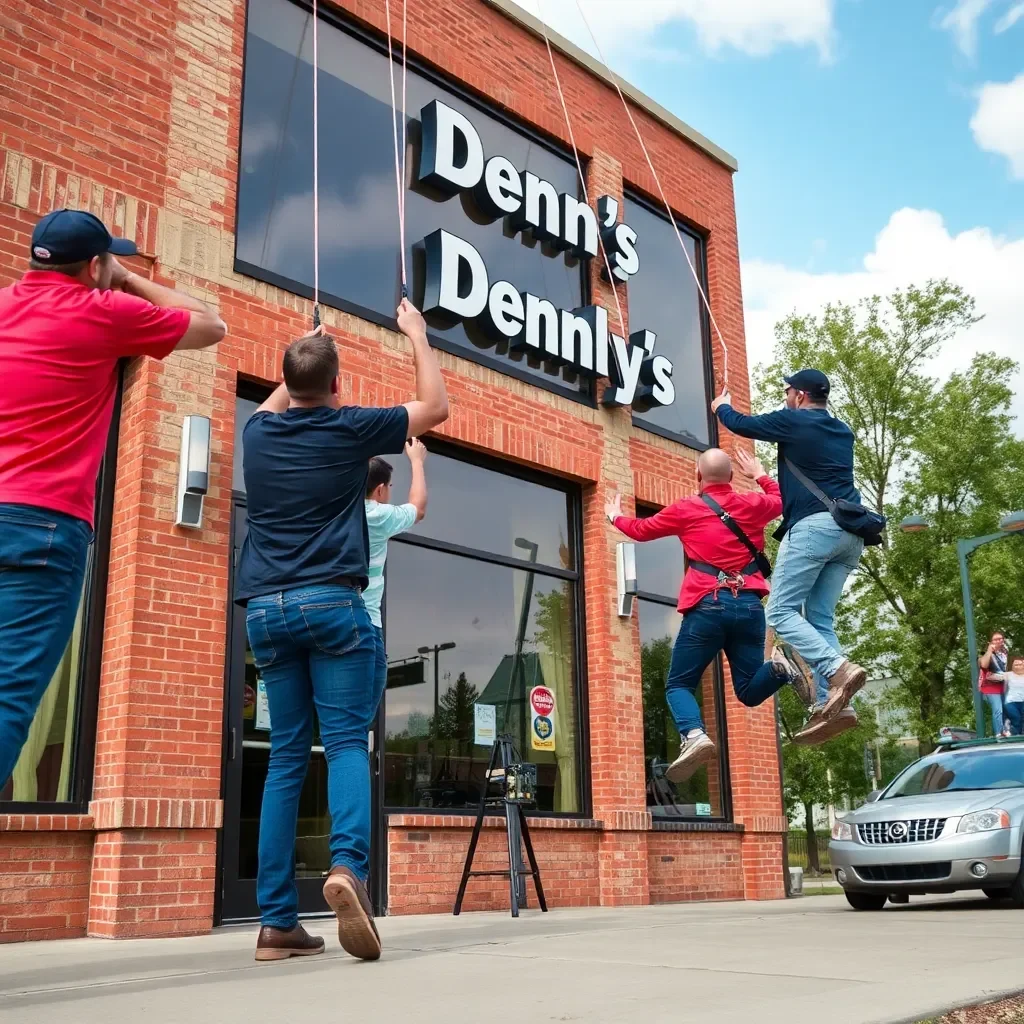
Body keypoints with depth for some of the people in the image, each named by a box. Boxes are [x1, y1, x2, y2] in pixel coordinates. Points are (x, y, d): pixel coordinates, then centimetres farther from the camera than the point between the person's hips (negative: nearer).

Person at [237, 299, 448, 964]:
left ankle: (277, 921, 3)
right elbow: (437, 407, 13)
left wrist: (304, 354, 46)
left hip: (265, 609, 4)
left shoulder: (259, 433, 10)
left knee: (286, 757, 6)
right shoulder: (350, 429, -1)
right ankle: (348, 866, -31)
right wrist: (416, 333, 22)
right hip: (332, 604, -4)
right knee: (347, 741, -6)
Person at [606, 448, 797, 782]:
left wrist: (616, 518, 40)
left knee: (679, 684, 7)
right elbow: (784, 500, 35)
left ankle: (693, 735, -24)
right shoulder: (752, 503, 12)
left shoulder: (687, 508, 5)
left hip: (708, 606, -3)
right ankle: (780, 668, -21)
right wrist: (761, 475, 50)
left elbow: (642, 529, 20)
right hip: (750, 606, 3)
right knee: (749, 690, 13)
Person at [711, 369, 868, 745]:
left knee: (781, 611, -5)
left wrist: (721, 406, 37)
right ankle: (833, 705, -8)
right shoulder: (842, 431, 23)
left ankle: (839, 670, -25)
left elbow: (741, 424, 16)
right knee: (819, 618, 6)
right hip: (850, 531, 8)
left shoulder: (793, 421, 3)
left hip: (815, 525, -7)